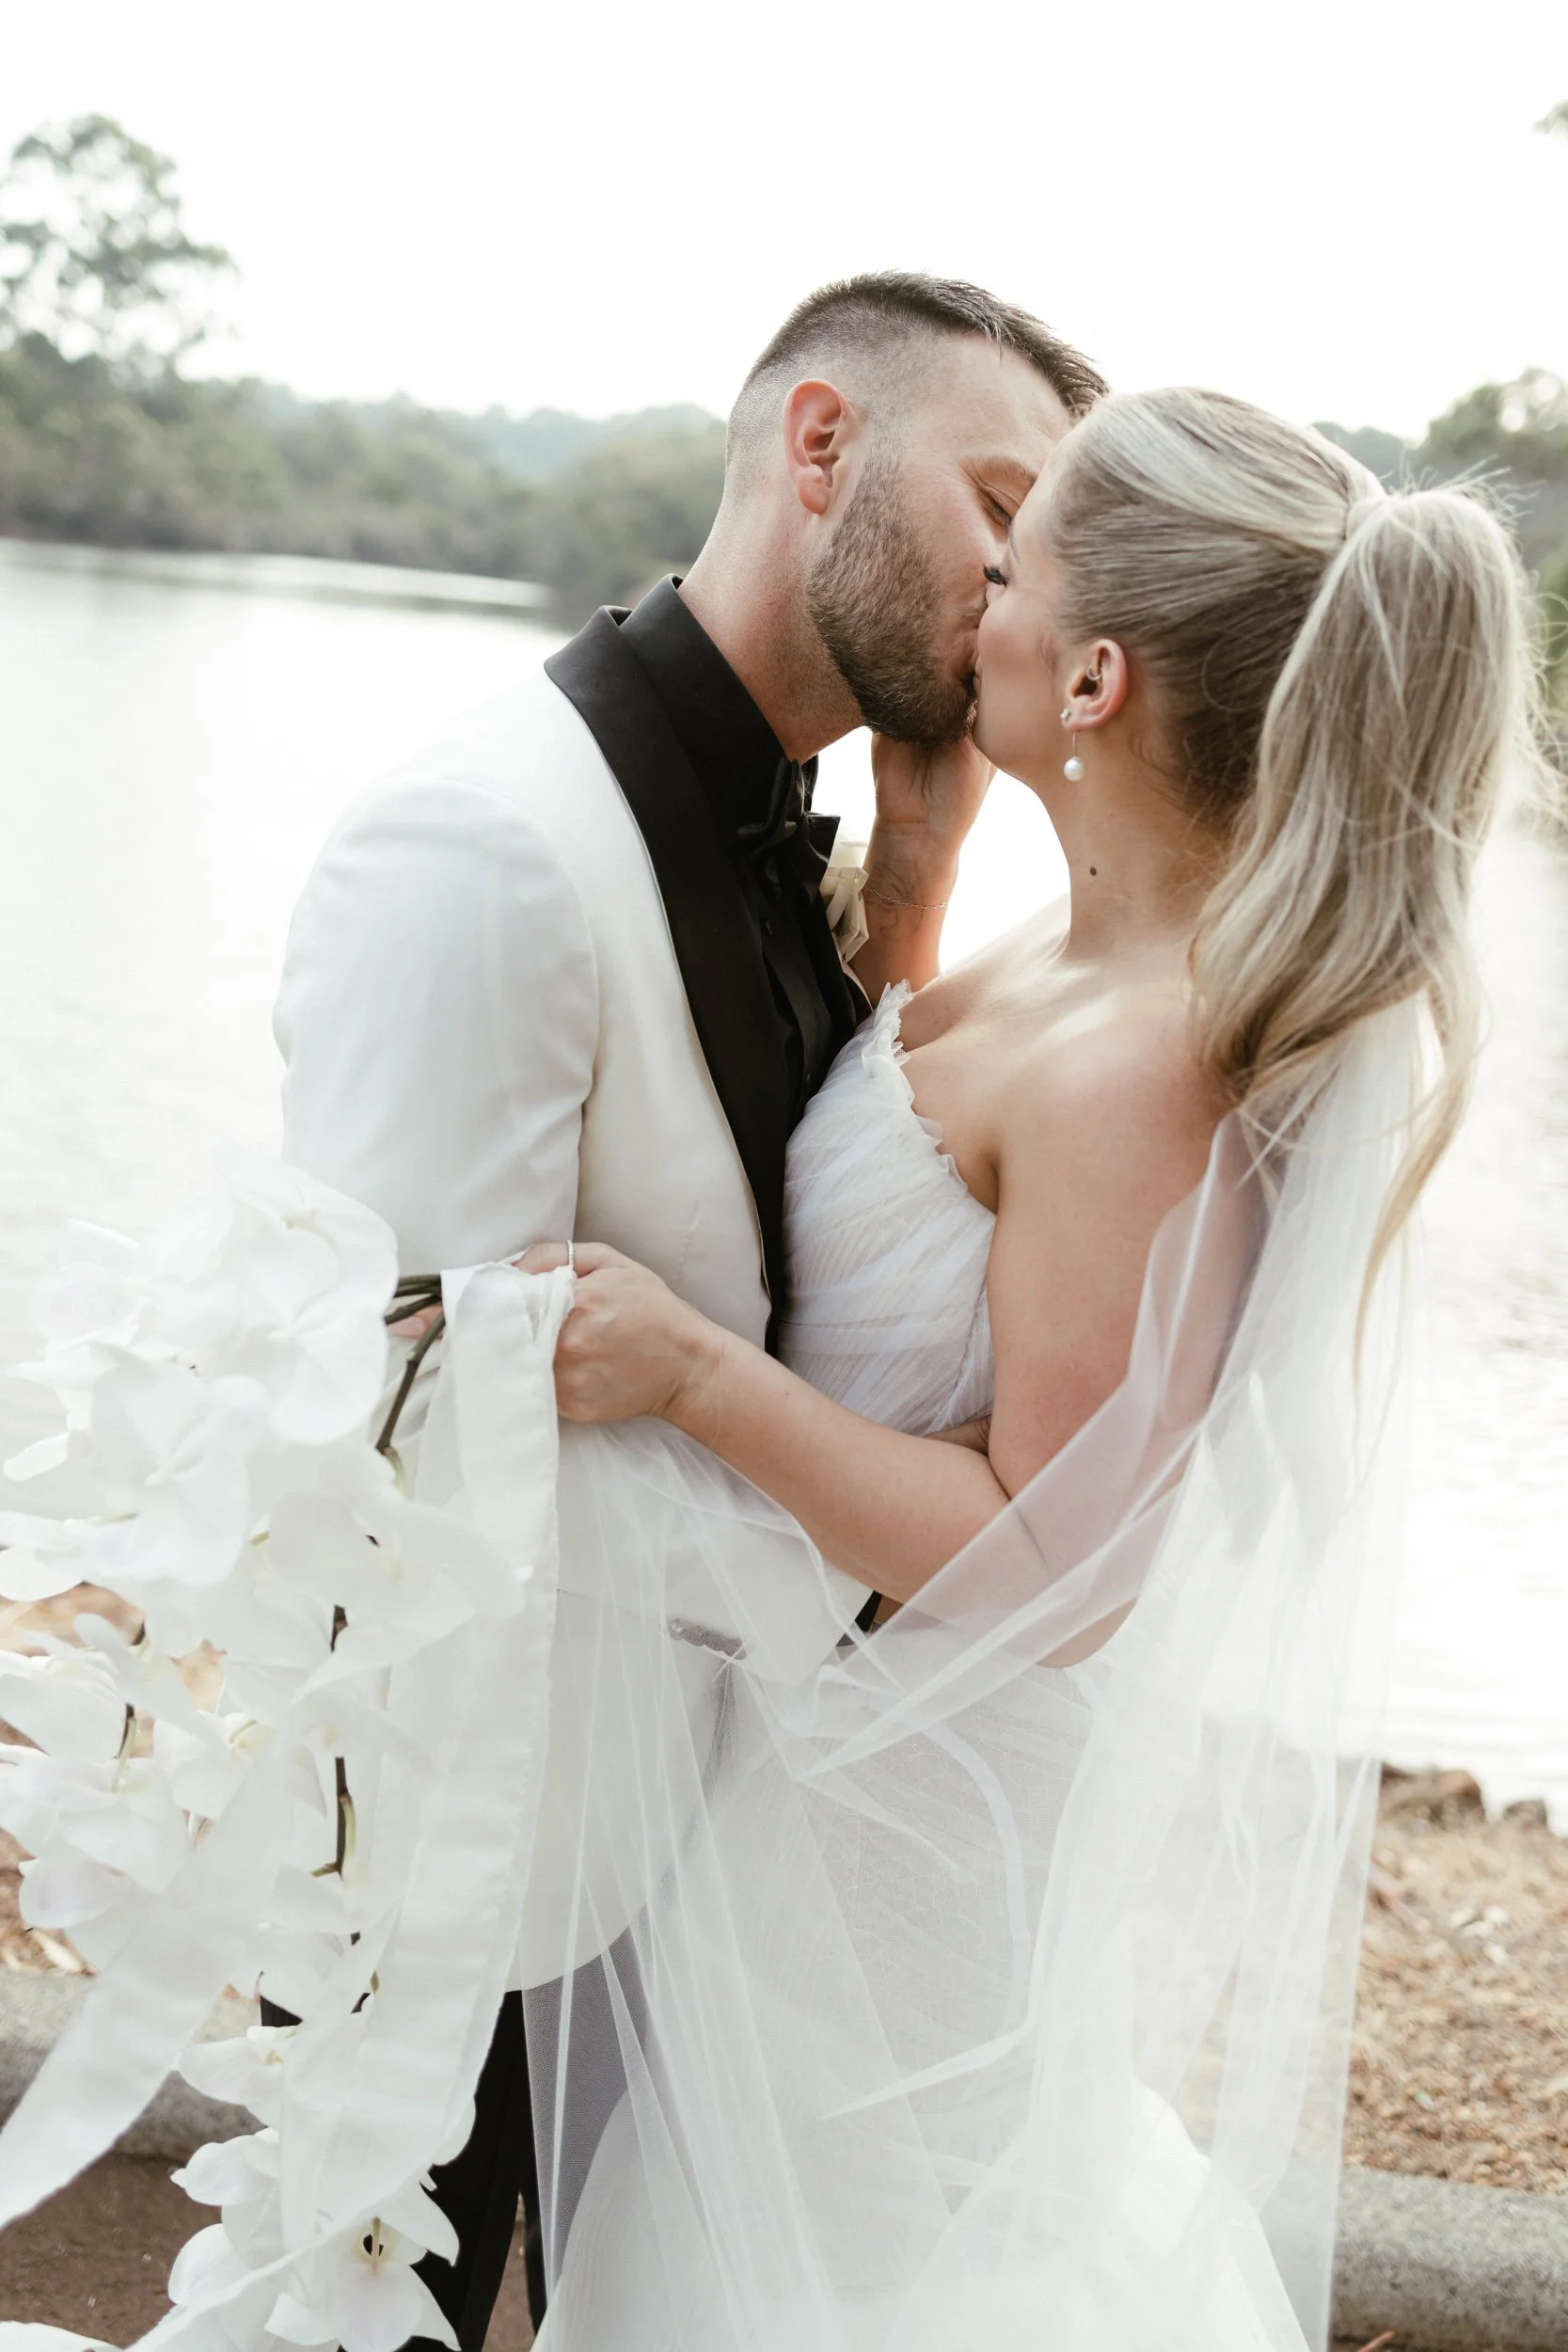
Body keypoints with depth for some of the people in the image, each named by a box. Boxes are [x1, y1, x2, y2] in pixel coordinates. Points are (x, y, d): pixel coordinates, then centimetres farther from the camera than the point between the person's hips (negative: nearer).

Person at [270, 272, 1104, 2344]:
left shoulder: (787, 838, 1)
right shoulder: (486, 851, -28)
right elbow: (435, 1412, -29)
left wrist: (913, 884, -9)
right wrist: (855, 1564, -20)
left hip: (694, 1776, 8)